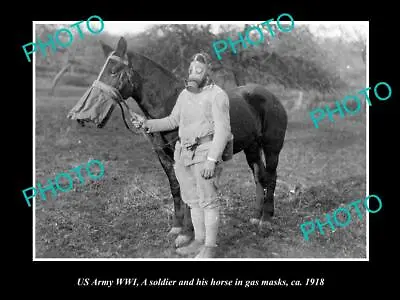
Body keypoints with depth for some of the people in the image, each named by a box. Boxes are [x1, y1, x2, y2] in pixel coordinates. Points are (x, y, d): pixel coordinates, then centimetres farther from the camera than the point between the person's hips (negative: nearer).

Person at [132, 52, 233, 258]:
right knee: (193, 200, 14)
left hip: (206, 153, -7)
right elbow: (173, 121, 22)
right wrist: (147, 124, 7)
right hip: (184, 154, 8)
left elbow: (222, 130, -14)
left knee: (208, 201, -2)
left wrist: (212, 160, -23)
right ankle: (199, 241, 26)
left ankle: (210, 247, 7)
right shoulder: (185, 95, 14)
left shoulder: (217, 95, -8)